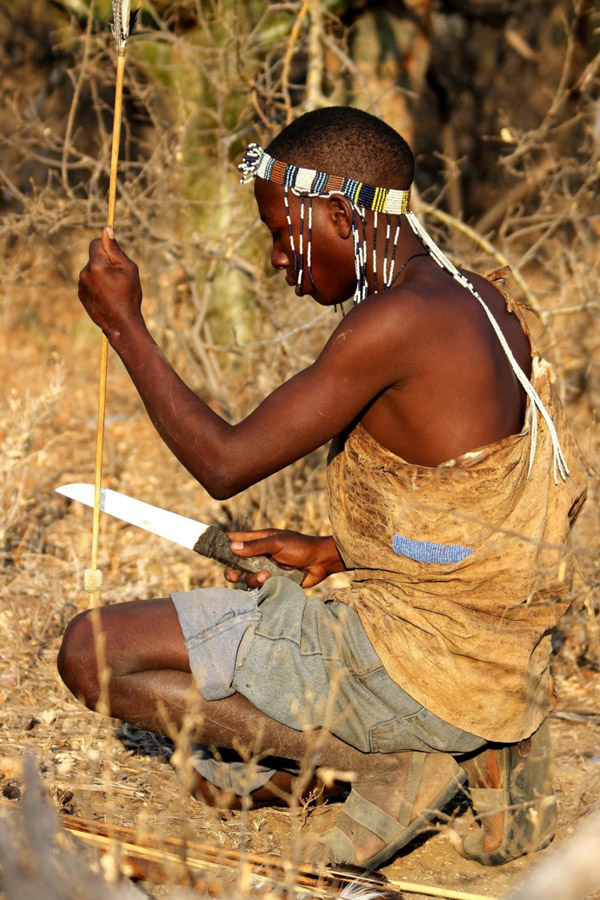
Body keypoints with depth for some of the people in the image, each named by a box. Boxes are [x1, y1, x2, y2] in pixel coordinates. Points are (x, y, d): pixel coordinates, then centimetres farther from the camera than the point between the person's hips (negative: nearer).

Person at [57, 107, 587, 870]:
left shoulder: (398, 323, -21)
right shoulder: (482, 305, 7)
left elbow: (225, 464, -18)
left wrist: (123, 325, -9)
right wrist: (338, 551, 13)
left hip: (413, 668, -9)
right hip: (492, 668, 9)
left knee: (91, 652, -5)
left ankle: (395, 763, -6)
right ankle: (472, 754, 11)